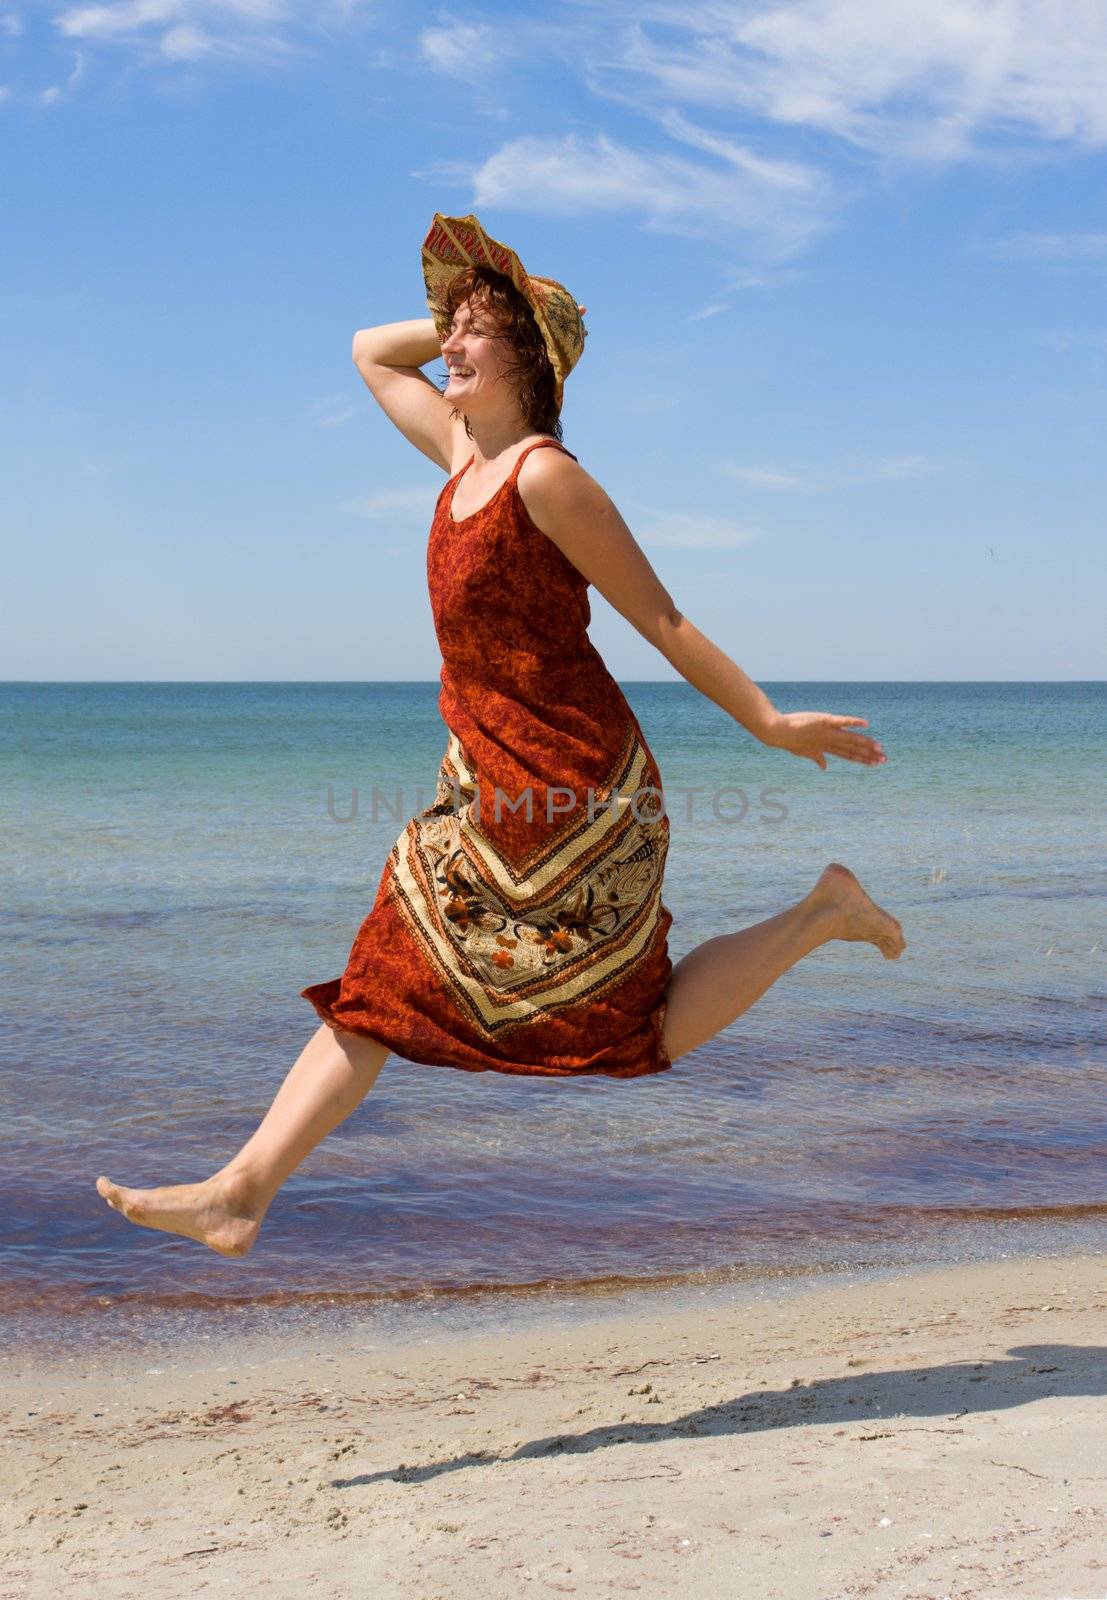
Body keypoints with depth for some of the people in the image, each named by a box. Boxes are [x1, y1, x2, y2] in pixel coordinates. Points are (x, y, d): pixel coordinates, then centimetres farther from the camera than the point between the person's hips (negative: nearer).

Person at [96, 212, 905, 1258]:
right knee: (385, 987, 4)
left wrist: (771, 724, -9)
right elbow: (369, 350, 26)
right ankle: (241, 1191, 5)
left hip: (574, 787, -8)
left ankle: (823, 914, 17)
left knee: (646, 1031, 2)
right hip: (488, 786, 8)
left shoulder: (546, 475, -15)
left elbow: (661, 622, -12)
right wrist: (459, 319, 15)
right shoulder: (464, 454, 9)